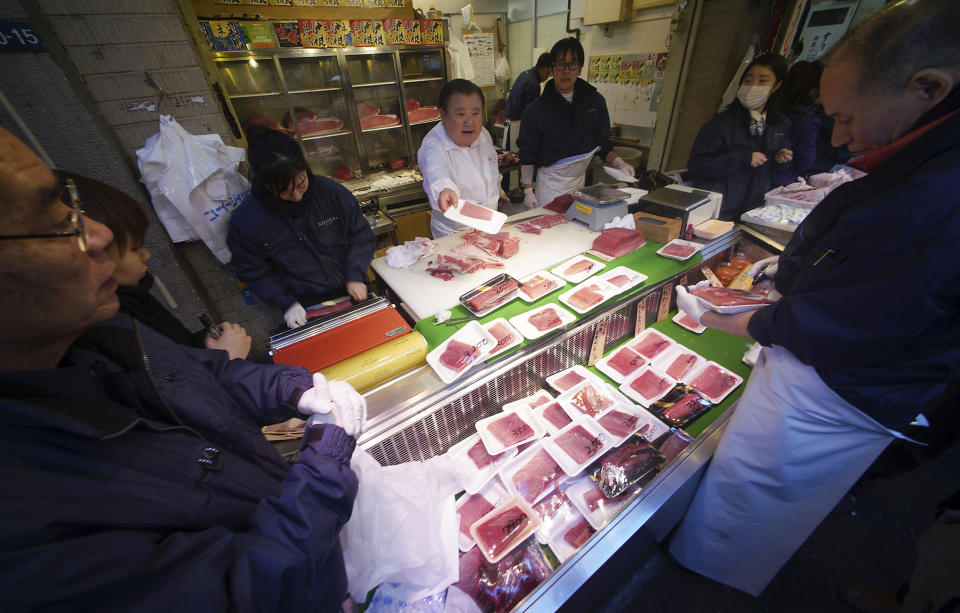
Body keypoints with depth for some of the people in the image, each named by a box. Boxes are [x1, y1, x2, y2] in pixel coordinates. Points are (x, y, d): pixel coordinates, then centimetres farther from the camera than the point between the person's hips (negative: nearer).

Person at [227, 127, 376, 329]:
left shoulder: (332, 191, -9)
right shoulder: (245, 221, -9)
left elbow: (361, 235, 0)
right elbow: (254, 271, 2)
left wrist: (355, 277, -10)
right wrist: (287, 303, -10)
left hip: (354, 295, 0)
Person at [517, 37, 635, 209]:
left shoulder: (595, 101, 5)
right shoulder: (537, 109, -5)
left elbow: (602, 143, 12)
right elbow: (527, 155, -4)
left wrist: (618, 163, -5)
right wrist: (527, 190, -8)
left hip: (580, 180, 4)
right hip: (550, 182, -3)